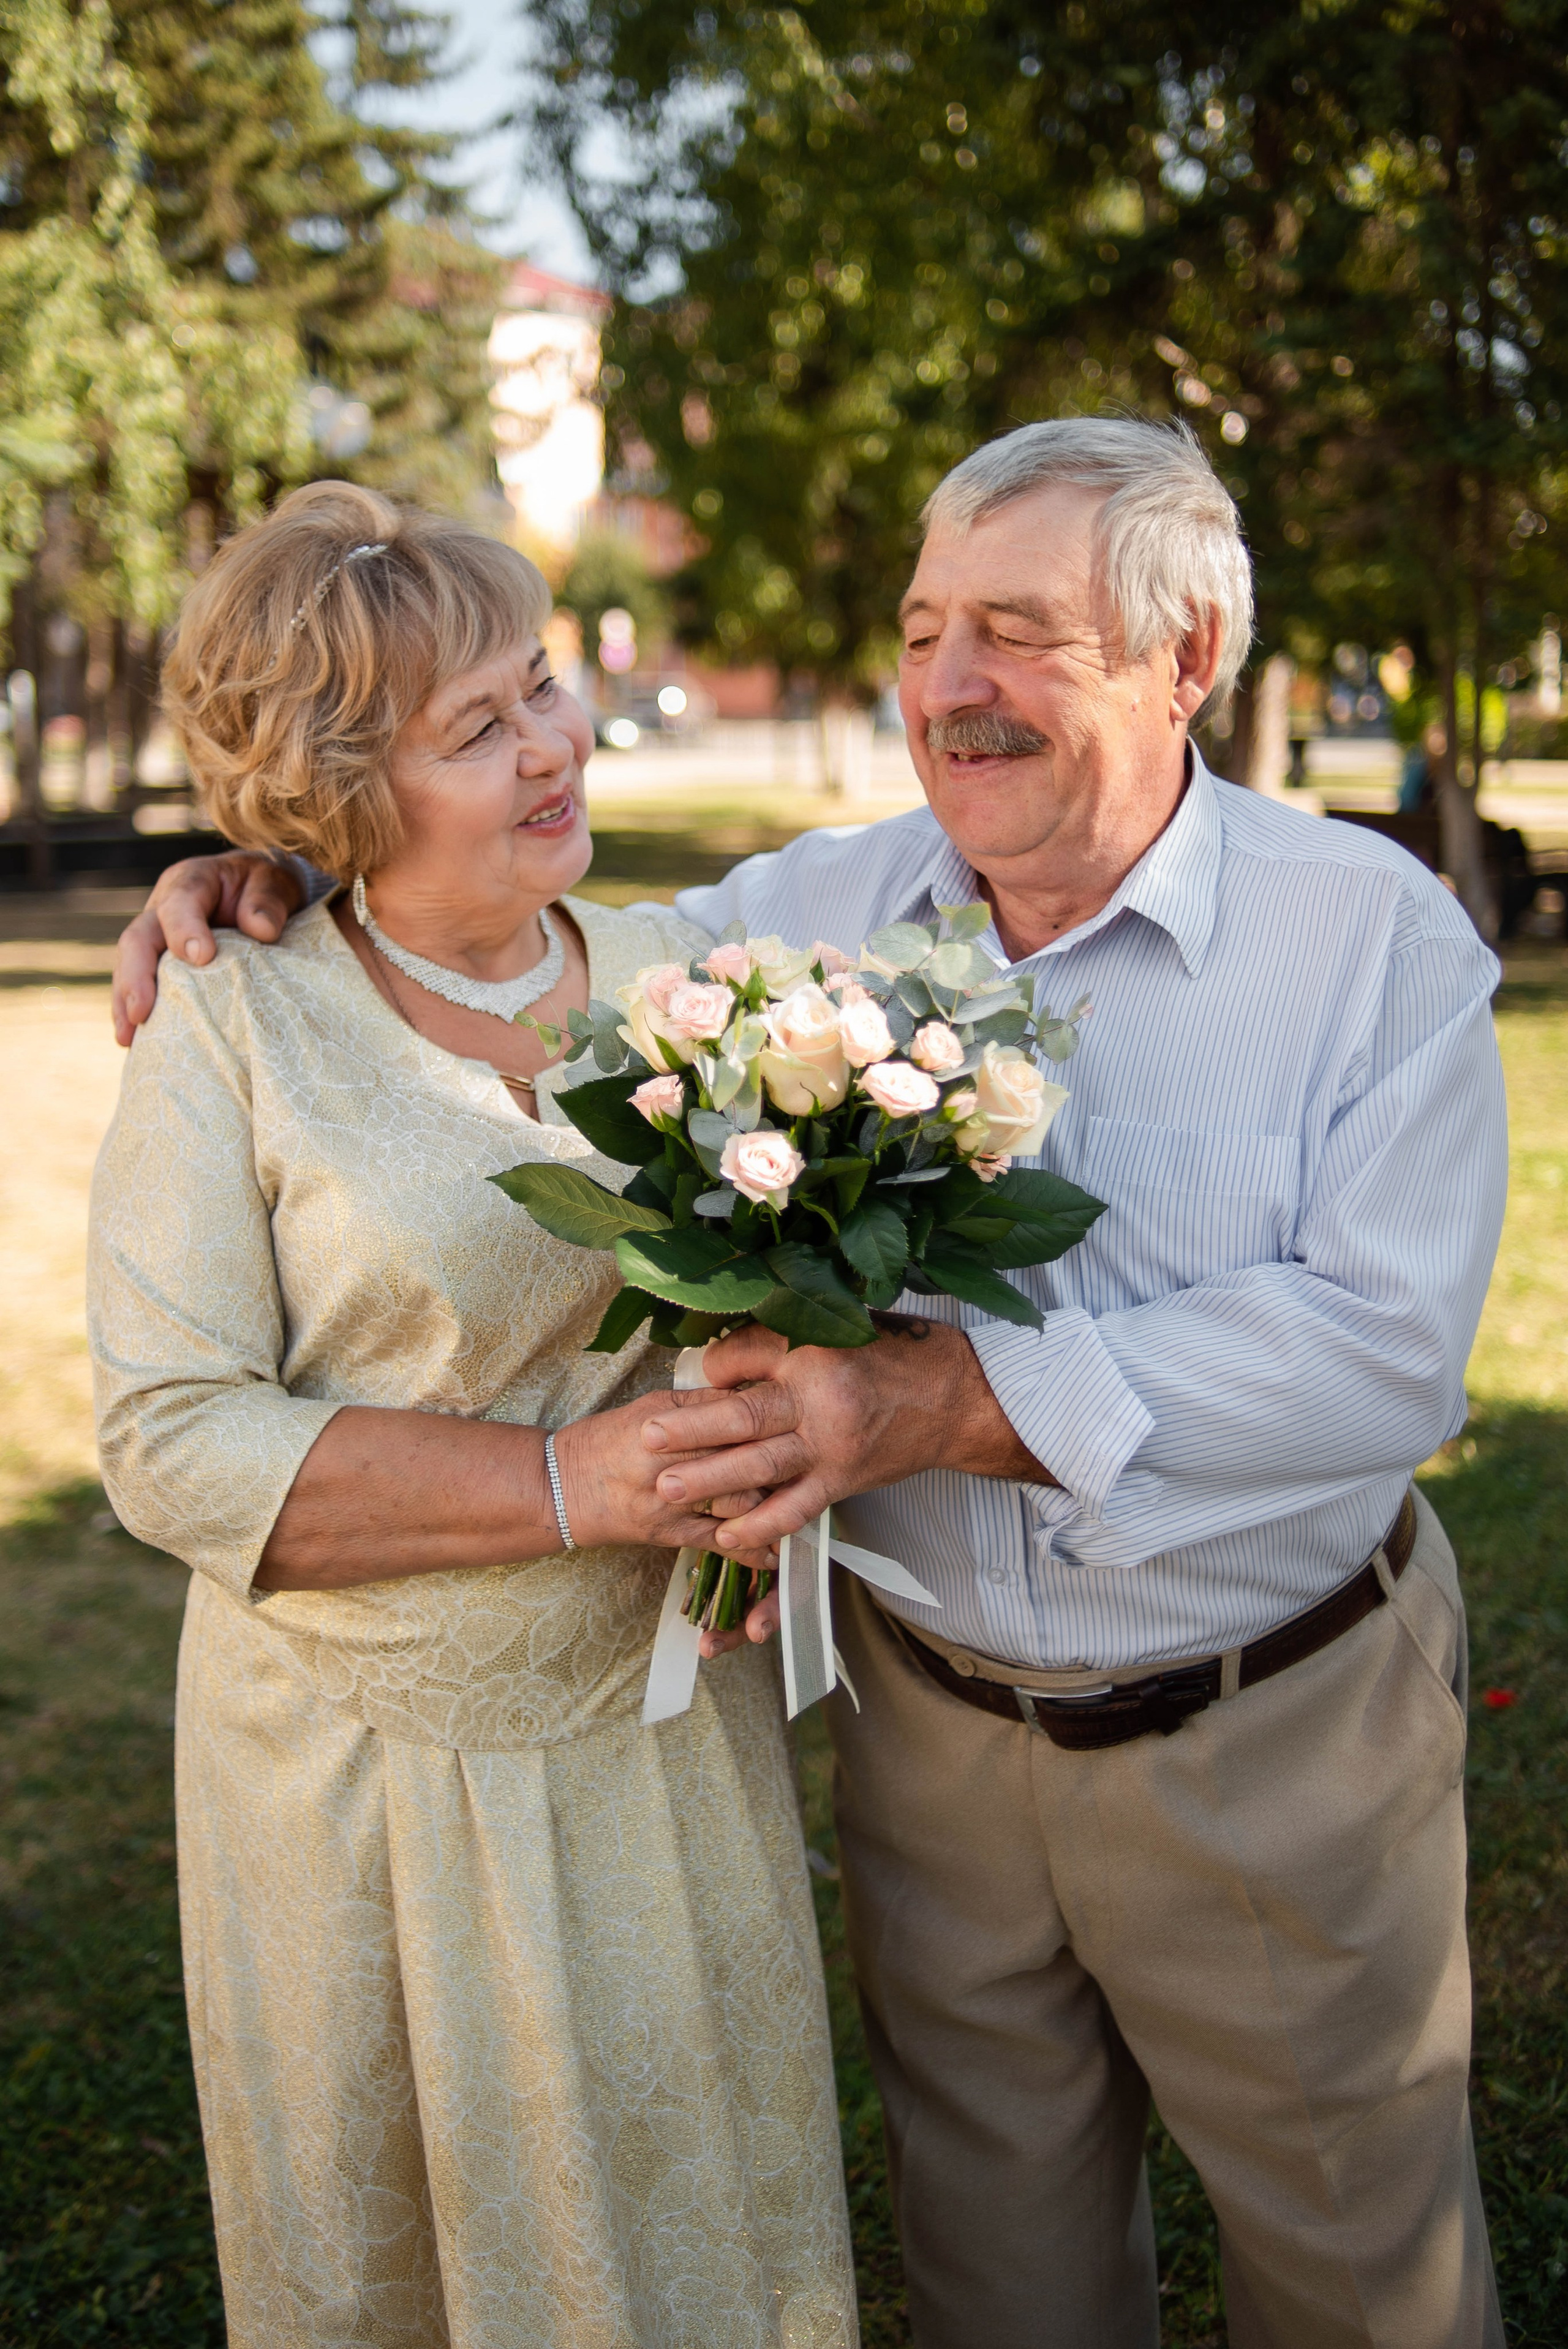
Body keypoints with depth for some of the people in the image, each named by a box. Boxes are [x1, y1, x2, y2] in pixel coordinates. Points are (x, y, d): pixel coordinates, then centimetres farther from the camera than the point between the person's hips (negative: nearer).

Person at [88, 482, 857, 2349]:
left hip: (672, 1740, 3)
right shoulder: (233, 1027, -10)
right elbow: (171, 1439, -15)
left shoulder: (678, 976, 1)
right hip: (362, 1775, -3)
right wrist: (571, 1485, -23)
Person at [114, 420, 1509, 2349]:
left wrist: (947, 1398, -31)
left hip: (1276, 1746, -2)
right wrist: (287, 886, -7)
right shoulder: (812, 910, -2)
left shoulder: (1374, 930, -12)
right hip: (936, 1730, 3)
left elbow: (1385, 1342, -23)